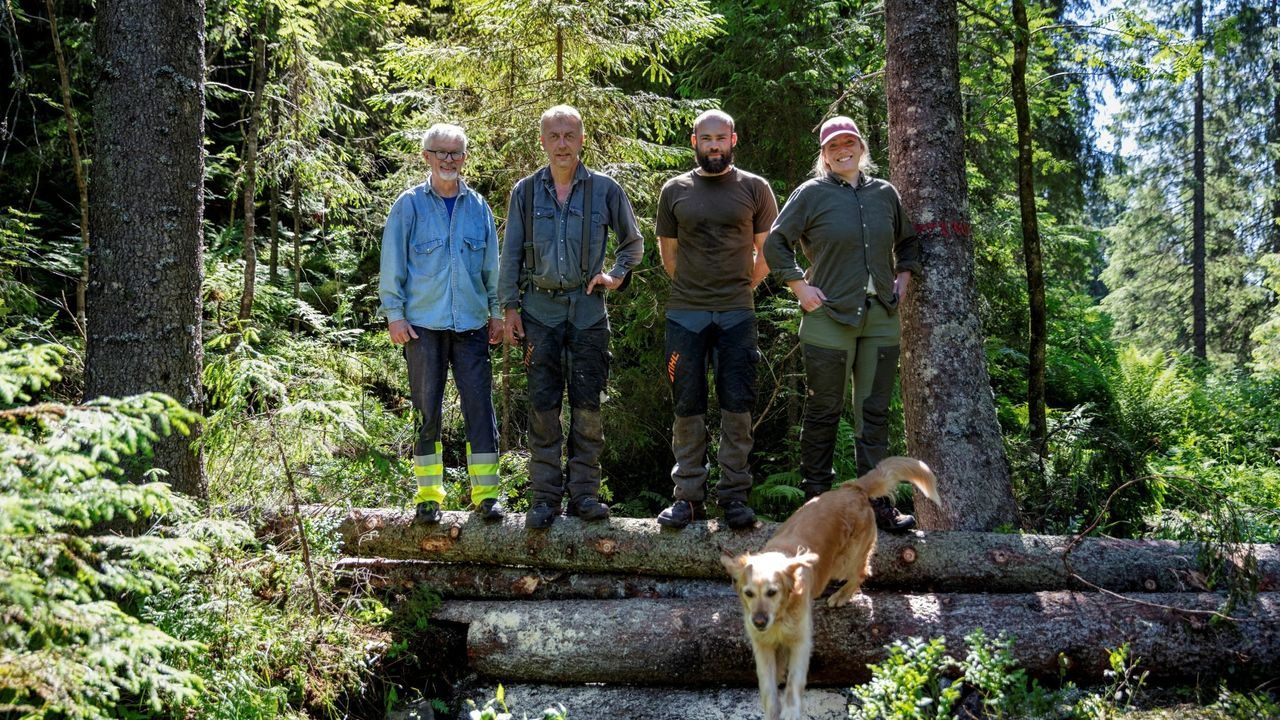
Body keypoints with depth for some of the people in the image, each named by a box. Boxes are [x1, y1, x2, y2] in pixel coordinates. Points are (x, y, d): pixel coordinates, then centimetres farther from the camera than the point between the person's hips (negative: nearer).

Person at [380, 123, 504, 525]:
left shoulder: (478, 207, 11)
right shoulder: (410, 205, 3)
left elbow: (492, 265, 15)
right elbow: (392, 263, 3)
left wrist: (496, 311, 11)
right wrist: (394, 314, -2)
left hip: (471, 324, 2)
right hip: (423, 324, -2)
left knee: (480, 407, -2)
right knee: (426, 411, 2)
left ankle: (486, 493, 3)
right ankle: (428, 496, 10)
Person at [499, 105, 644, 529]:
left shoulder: (605, 189, 4)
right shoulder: (526, 191, 6)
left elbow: (633, 242, 17)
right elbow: (511, 253, 8)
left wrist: (617, 276, 3)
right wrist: (509, 307, 3)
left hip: (587, 308, 0)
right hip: (540, 308, 0)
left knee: (588, 404, 0)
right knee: (543, 404, 0)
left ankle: (585, 493, 8)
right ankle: (545, 497, 6)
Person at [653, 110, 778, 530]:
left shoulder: (754, 188, 5)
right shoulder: (675, 191, 7)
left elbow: (767, 250, 12)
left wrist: (742, 287, 9)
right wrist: (692, 289, 11)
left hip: (737, 314, -1)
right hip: (685, 314, 1)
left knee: (737, 405, 0)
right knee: (687, 406, 3)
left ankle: (734, 495, 8)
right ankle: (688, 496, 9)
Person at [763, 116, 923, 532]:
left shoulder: (885, 194, 11)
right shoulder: (811, 194, -1)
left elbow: (908, 243, 24)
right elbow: (775, 243, 2)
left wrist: (903, 279, 10)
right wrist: (799, 286, -4)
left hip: (881, 321, 4)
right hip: (829, 320, -4)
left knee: (875, 414, 6)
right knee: (824, 412, 3)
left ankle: (876, 501, 11)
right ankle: (816, 495, 13)